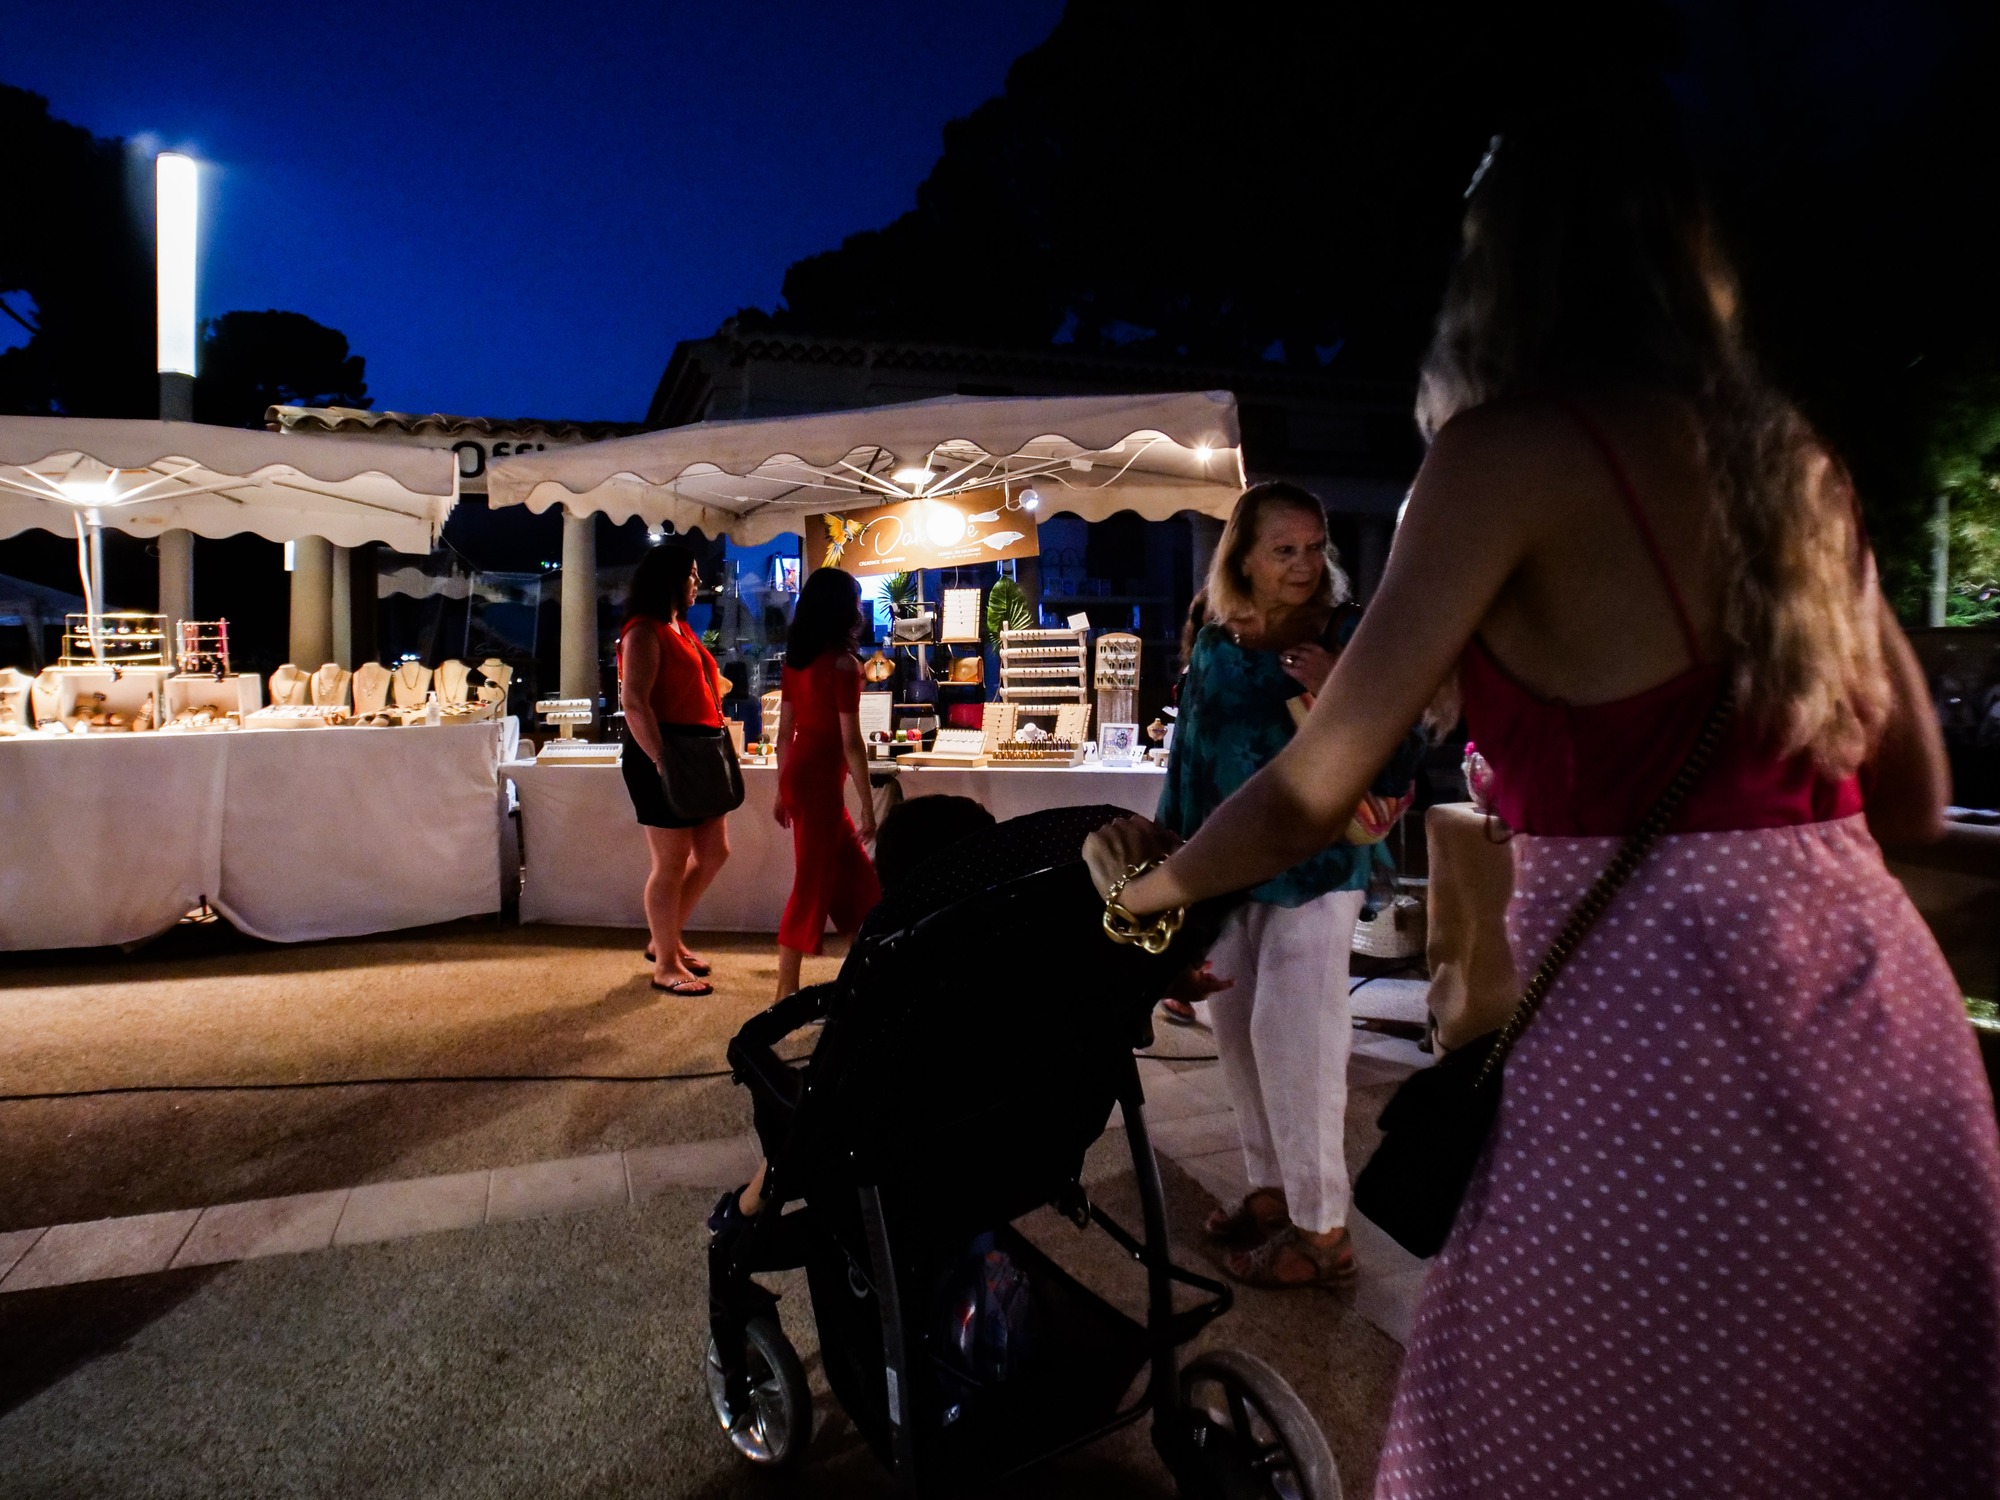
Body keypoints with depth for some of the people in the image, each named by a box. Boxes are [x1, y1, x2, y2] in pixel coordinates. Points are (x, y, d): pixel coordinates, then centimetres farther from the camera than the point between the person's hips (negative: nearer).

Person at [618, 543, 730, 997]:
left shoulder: (681, 628, 18)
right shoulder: (644, 631, -11)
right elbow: (633, 703, -20)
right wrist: (660, 761, -27)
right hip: (663, 755, -10)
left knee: (713, 852, 13)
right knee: (671, 863, -2)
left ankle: (665, 940, 27)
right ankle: (665, 965, 10)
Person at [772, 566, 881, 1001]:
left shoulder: (796, 659, 9)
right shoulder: (843, 663, -14)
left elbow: (785, 732, 13)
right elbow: (850, 743, -16)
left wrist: (783, 791, 20)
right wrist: (868, 804, -10)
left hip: (798, 776, 8)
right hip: (819, 780, -8)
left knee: (853, 872, 18)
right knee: (812, 884, 0)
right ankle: (787, 995, 6)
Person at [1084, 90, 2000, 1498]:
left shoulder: (1516, 444, -8)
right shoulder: (1793, 456, 12)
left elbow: (1313, 792, -10)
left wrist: (1151, 880, 8)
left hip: (1659, 1023, -7)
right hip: (1885, 1000, 8)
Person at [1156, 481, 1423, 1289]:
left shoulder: (1350, 637, -7)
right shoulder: (1215, 647, 5)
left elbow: (1397, 758, -10)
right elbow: (1189, 760, 10)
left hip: (1315, 864, -5)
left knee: (1292, 1037, -4)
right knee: (1235, 1029, 13)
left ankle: (1322, 1230, 12)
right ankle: (1272, 1188, 32)